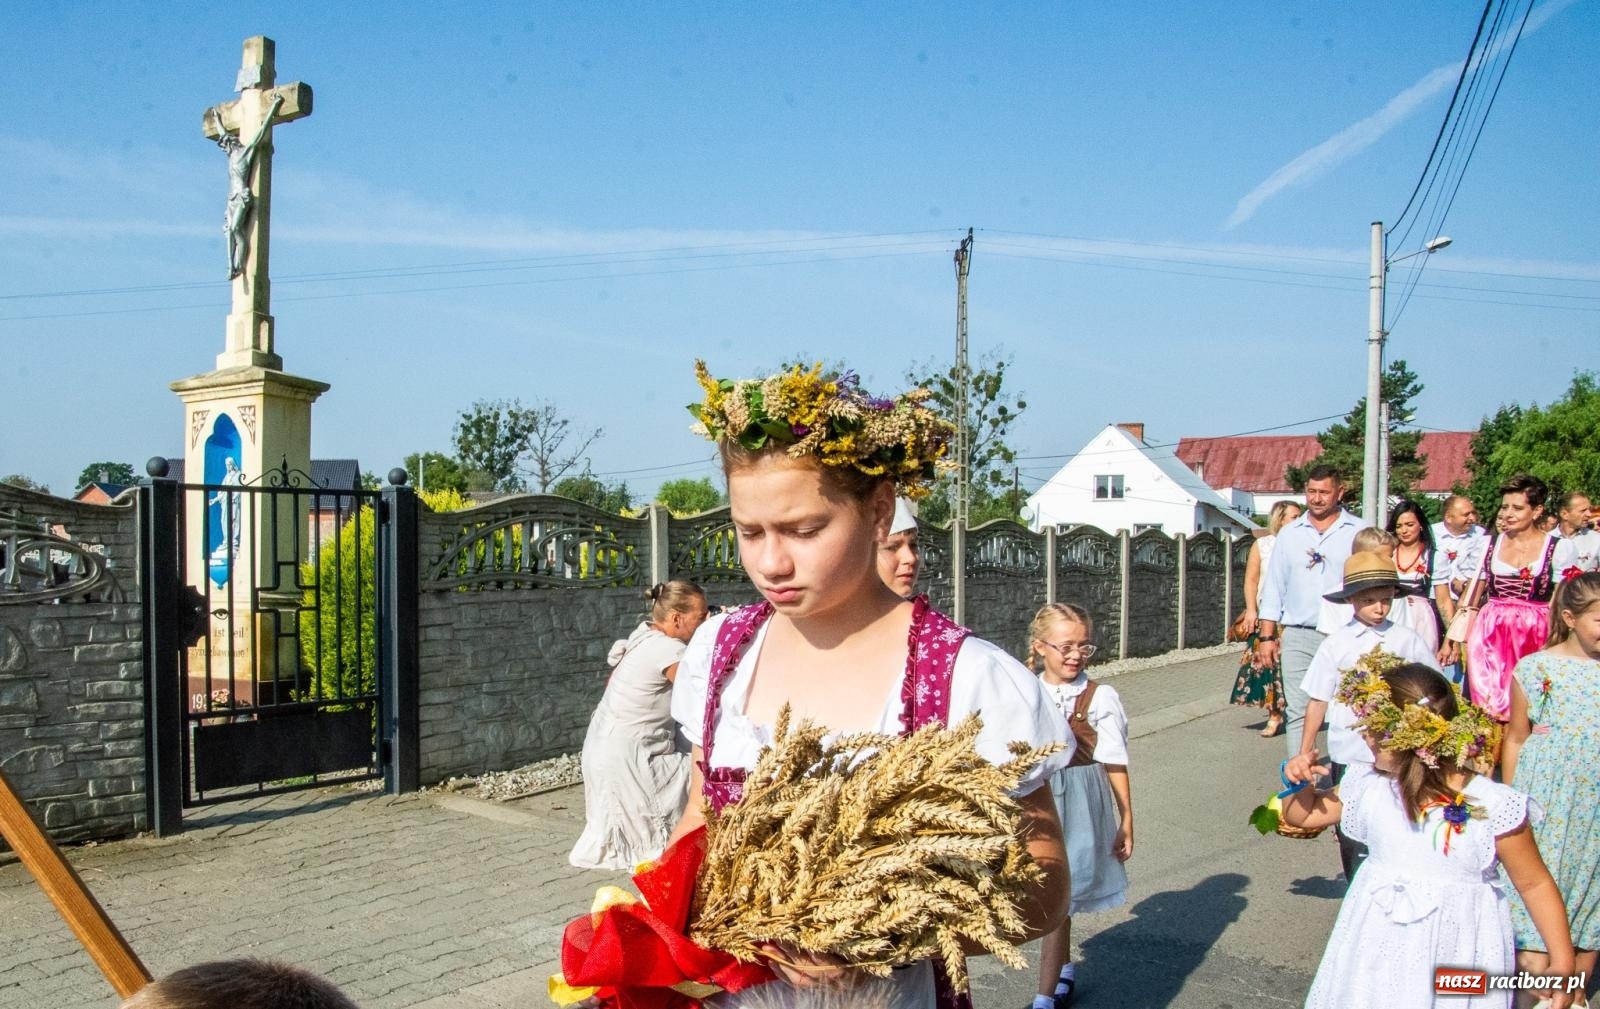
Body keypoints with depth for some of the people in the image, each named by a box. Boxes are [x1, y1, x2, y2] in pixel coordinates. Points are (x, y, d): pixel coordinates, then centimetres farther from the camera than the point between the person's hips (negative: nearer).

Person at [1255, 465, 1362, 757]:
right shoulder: (1290, 533, 12)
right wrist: (1266, 635, 8)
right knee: (1297, 712, -2)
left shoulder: (1359, 533, 5)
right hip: (1298, 637, 2)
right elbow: (1273, 587, 13)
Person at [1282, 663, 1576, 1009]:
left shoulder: (1493, 806, -16)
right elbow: (1302, 814, 11)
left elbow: (1534, 884, -6)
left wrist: (1562, 964, -6)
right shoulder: (1368, 787, -3)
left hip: (1457, 951, -4)